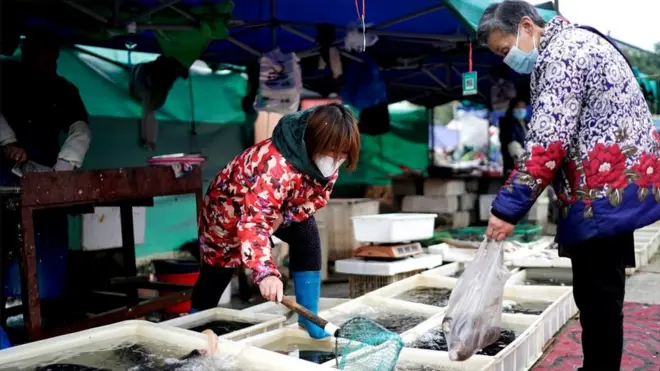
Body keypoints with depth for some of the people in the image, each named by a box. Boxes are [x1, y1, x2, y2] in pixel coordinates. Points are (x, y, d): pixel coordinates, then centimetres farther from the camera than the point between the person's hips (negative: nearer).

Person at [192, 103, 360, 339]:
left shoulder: (326, 161, -20)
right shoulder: (277, 167, -45)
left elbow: (316, 197, -6)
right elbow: (254, 222, -51)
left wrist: (284, 217, -25)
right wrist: (266, 272, -64)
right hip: (229, 209, -6)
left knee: (307, 236, -16)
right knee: (217, 272, 6)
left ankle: (309, 319, -4)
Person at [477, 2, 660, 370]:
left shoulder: (563, 50, -13)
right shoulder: (570, 45, 19)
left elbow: (548, 140, -22)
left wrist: (508, 207, -21)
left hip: (606, 189, -10)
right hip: (613, 186, 10)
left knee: (598, 297, -3)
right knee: (595, 294, 15)